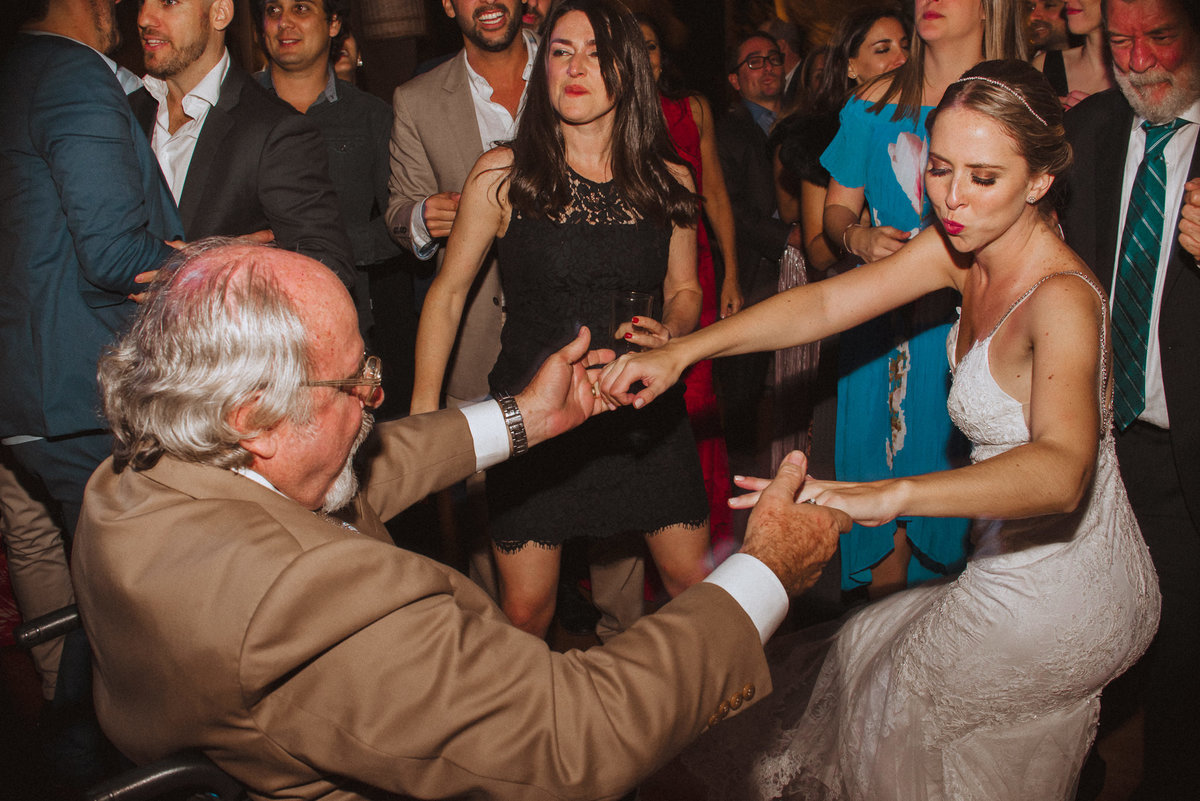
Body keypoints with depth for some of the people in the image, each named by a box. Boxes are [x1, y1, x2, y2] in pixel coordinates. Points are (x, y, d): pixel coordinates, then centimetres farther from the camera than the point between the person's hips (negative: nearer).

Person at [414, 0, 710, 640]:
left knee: (697, 582, 10)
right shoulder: (503, 174, -6)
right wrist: (423, 414, -2)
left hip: (643, 411, 3)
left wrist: (668, 334, -8)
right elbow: (448, 291, 0)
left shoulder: (668, 180, 2)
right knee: (525, 609, 3)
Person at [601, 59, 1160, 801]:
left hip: (1055, 594, -7)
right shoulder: (965, 248, -5)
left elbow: (1061, 470, -44)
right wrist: (681, 351, -22)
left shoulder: (1061, 297, -28)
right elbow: (828, 302, -11)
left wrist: (889, 495, -59)